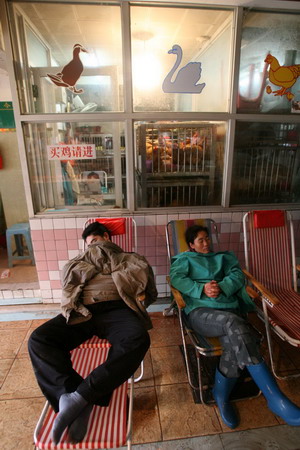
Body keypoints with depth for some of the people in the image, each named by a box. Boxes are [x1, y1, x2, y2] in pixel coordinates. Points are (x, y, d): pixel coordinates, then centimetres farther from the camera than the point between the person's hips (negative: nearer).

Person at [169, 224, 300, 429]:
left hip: (230, 308, 3)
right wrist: (201, 289, -12)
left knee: (235, 343, -31)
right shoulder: (184, 259, 23)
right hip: (201, 311, -3)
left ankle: (221, 395, -4)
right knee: (234, 324, -35)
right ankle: (276, 398, -32)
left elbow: (238, 275, 12)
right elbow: (176, 278, 3)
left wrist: (221, 286, -9)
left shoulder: (224, 257, 29)